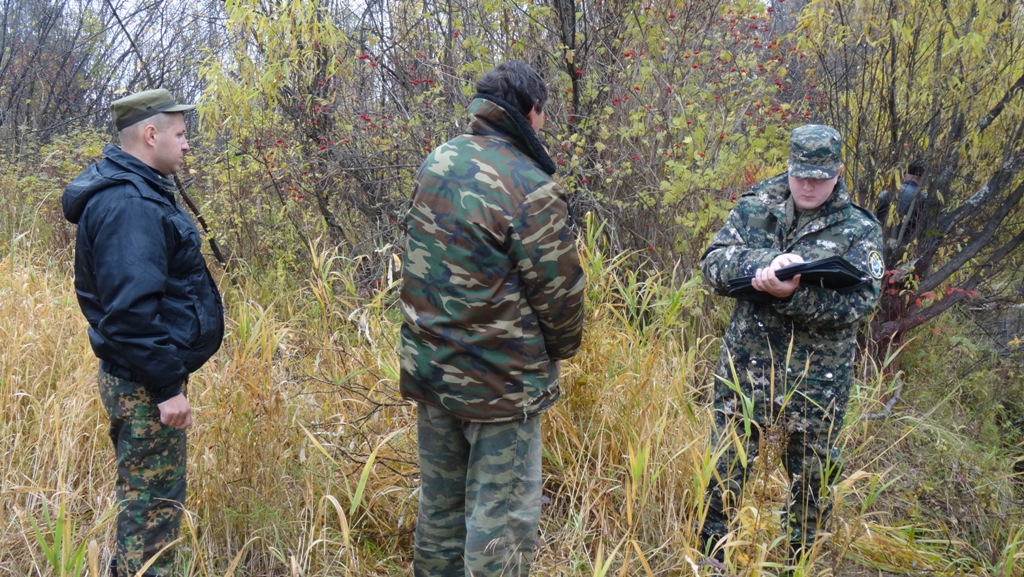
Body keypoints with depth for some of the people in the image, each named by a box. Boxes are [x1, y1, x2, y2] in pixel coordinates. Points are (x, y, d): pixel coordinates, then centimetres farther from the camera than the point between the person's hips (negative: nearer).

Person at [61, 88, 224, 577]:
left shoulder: (134, 191, 12)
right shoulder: (129, 204, -21)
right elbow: (131, 308, -28)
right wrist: (165, 386, -23)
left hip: (142, 377, 11)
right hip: (145, 385, -11)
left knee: (144, 499, 20)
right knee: (153, 506, -2)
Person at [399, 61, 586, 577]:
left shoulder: (436, 163, 4)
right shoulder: (530, 187, -18)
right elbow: (558, 289, -13)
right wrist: (561, 349, 6)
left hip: (428, 364, 7)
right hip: (499, 378, -7)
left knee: (440, 502, 18)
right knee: (502, 514, 2)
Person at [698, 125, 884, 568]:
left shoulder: (859, 230, -5)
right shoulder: (756, 207, 0)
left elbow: (859, 300, -15)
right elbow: (713, 263, -7)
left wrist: (794, 293, -29)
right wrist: (765, 263, -26)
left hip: (816, 382, -1)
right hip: (745, 368, 1)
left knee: (811, 480, 14)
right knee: (725, 469, 10)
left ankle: (799, 559, 35)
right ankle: (711, 556, 28)